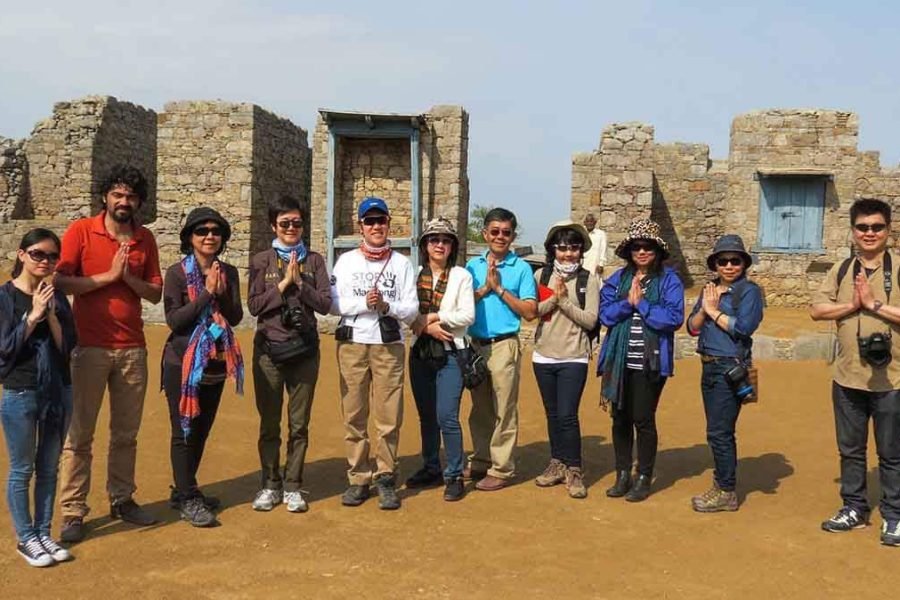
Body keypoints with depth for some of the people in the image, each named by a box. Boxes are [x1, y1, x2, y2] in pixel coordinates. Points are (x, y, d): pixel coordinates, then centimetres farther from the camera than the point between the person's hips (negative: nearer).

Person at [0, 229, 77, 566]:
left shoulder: (57, 296, 5)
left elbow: (68, 345, -1)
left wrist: (51, 314, -14)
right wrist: (33, 315, -18)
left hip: (59, 391, 4)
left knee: (48, 469, 12)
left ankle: (44, 533, 23)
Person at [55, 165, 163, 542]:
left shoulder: (145, 239, 9)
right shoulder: (80, 231, -3)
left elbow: (155, 294, 7)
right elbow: (61, 283, -11)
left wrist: (128, 276, -9)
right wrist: (108, 275, -14)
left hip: (132, 349, 4)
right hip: (89, 348, -4)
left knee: (126, 433, 11)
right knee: (79, 434, 1)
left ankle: (121, 499, 23)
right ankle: (73, 512, 8)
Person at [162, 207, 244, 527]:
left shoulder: (228, 272, 5)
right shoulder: (177, 272, -8)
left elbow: (236, 317, 0)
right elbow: (174, 319, -15)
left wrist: (222, 293, -17)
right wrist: (207, 293, -19)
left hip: (216, 362, 5)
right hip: (183, 363, -5)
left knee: (202, 430, 12)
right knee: (184, 431, 0)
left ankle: (186, 490, 26)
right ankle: (187, 499, 9)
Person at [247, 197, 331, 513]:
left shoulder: (314, 260, 5)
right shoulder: (261, 261, 4)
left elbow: (325, 304, -2)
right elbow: (254, 305, -4)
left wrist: (299, 282, -14)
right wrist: (283, 283, -13)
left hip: (304, 350, 1)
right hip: (269, 350, 0)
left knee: (299, 424, 6)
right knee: (269, 423, 7)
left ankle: (292, 487, 16)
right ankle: (270, 485, 20)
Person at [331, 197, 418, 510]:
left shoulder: (402, 263, 7)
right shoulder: (346, 261, 8)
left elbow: (412, 310, 2)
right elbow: (334, 303, -1)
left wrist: (386, 305, -15)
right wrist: (364, 303, -15)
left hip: (389, 346, 0)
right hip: (352, 344, 1)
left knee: (389, 416, -2)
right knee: (354, 415, 4)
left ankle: (386, 479, 8)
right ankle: (359, 479, 13)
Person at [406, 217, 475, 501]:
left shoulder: (461, 276, 1)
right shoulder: (415, 275, 7)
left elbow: (467, 316, -8)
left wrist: (433, 317, -11)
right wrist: (426, 327, -15)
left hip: (450, 353, -3)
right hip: (420, 353, 4)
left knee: (447, 417, -9)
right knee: (427, 416, 12)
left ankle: (454, 475, 3)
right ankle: (431, 468, 26)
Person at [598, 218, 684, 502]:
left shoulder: (669, 280, -3)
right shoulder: (617, 279, 8)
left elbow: (674, 318, -15)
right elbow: (606, 314, -2)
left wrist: (641, 303, -14)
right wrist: (628, 302, -16)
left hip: (650, 363, -4)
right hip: (619, 361, 4)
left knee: (643, 420, 2)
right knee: (620, 418, 10)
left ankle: (643, 479, 17)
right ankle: (622, 475, 24)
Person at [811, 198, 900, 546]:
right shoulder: (841, 270, 6)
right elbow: (817, 309, -1)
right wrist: (853, 304, -13)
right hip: (847, 379, 5)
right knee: (850, 450, 16)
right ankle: (854, 508, 31)